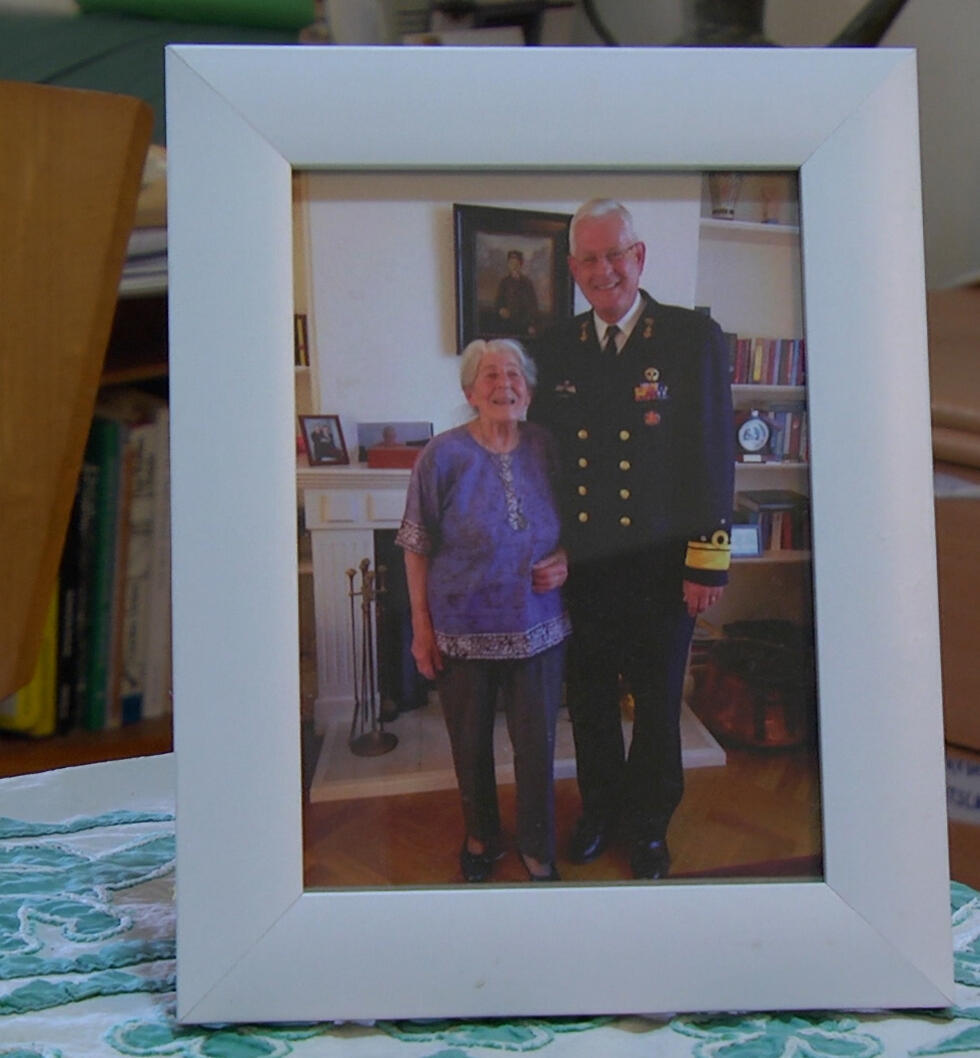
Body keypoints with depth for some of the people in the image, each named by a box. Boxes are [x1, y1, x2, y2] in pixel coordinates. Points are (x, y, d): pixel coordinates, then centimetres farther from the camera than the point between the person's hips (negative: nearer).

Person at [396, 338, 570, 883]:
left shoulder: (547, 448, -3)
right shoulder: (444, 455, -11)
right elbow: (417, 547, -6)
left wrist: (566, 560, -9)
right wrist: (422, 627, -7)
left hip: (537, 628, 2)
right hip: (464, 629, -1)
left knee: (538, 743, 10)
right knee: (471, 742, 15)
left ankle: (538, 848, 31)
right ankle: (481, 835, 40)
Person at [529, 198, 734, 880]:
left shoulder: (694, 338, -6)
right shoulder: (557, 348, 4)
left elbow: (715, 455, -8)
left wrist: (708, 563, -11)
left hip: (661, 565, -3)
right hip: (581, 563, 3)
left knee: (657, 703, 12)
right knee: (589, 698, 17)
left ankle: (648, 824, 33)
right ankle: (600, 809, 39)